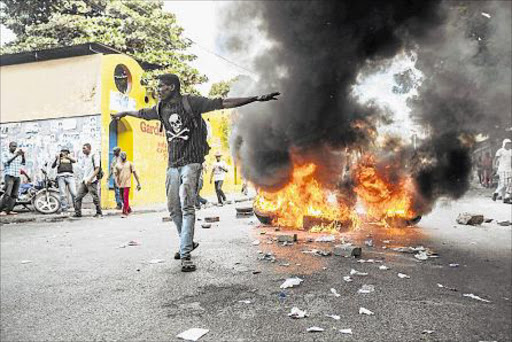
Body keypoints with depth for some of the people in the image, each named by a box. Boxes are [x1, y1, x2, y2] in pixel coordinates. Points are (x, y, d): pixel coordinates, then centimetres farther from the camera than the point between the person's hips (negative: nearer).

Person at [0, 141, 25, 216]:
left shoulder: (18, 154, 18)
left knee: (14, 195, 0)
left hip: (17, 176, 5)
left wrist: (23, 155, -10)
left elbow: (23, 163, 7)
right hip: (9, 176, -5)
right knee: (7, 194, -14)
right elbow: (6, 162, -12)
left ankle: (9, 210, 1)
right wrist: (15, 155, -22)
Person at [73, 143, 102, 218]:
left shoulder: (94, 156, -5)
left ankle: (99, 213, 6)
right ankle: (78, 212, 7)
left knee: (95, 197, -4)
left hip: (92, 181, -7)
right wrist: (84, 179, 14)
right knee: (78, 197, 2)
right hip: (84, 181, 7)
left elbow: (97, 169, -12)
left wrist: (90, 179, -19)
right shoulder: (84, 159, 17)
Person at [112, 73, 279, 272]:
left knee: (187, 206, -16)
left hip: (191, 162, -6)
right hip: (172, 164, 6)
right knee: (173, 208, 8)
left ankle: (185, 255, -15)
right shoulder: (161, 108, 12)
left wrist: (256, 98, -17)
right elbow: (142, 113, 32)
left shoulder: (191, 102, -6)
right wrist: (123, 113, 50)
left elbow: (222, 103, -11)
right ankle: (188, 243, 29)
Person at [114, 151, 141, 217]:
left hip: (127, 184, -3)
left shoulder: (129, 163, 5)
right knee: (123, 199, 13)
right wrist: (116, 182, -15)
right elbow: (115, 174, 2)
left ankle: (125, 212, -7)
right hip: (120, 184, 4)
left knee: (126, 198, -12)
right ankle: (129, 209, 32)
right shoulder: (117, 165, 10)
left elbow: (134, 173, 4)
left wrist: (138, 183, 1)